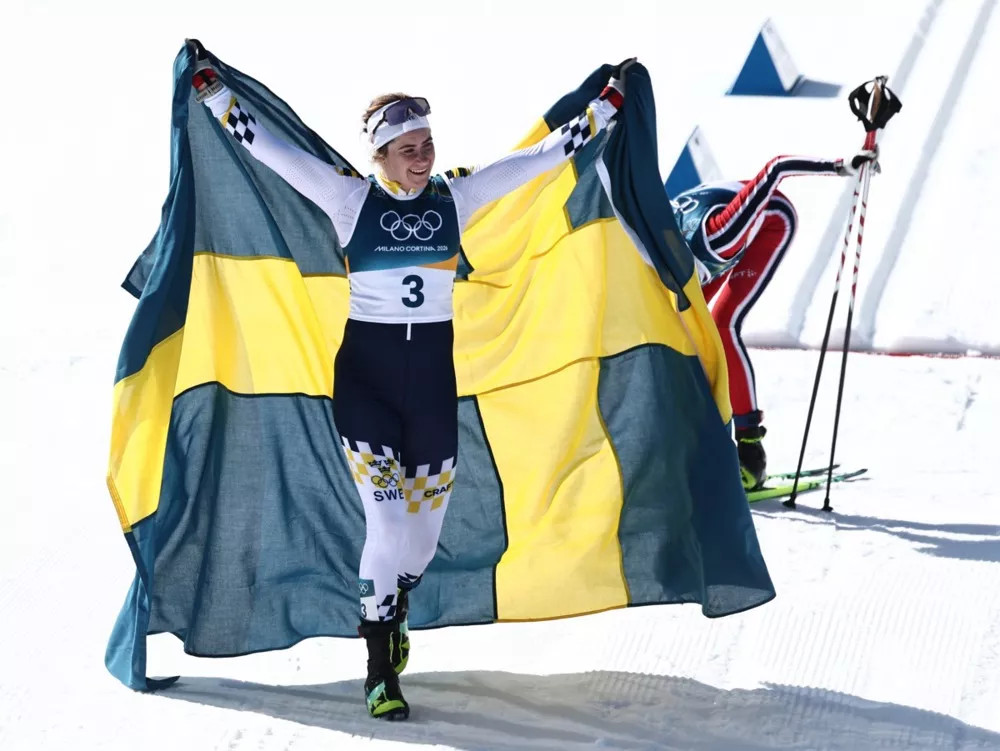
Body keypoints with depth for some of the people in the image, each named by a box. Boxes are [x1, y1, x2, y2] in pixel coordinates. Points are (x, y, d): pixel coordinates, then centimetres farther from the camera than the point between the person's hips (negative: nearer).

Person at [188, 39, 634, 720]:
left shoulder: (456, 197, 2)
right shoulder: (350, 198, -4)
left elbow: (548, 152, 7)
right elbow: (265, 145, -6)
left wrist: (609, 103, 8)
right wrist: (211, 89, -10)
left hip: (434, 376, 3)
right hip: (364, 374, -3)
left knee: (425, 520, 10)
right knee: (389, 519, -13)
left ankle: (388, 615, 42)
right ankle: (382, 672, -1)